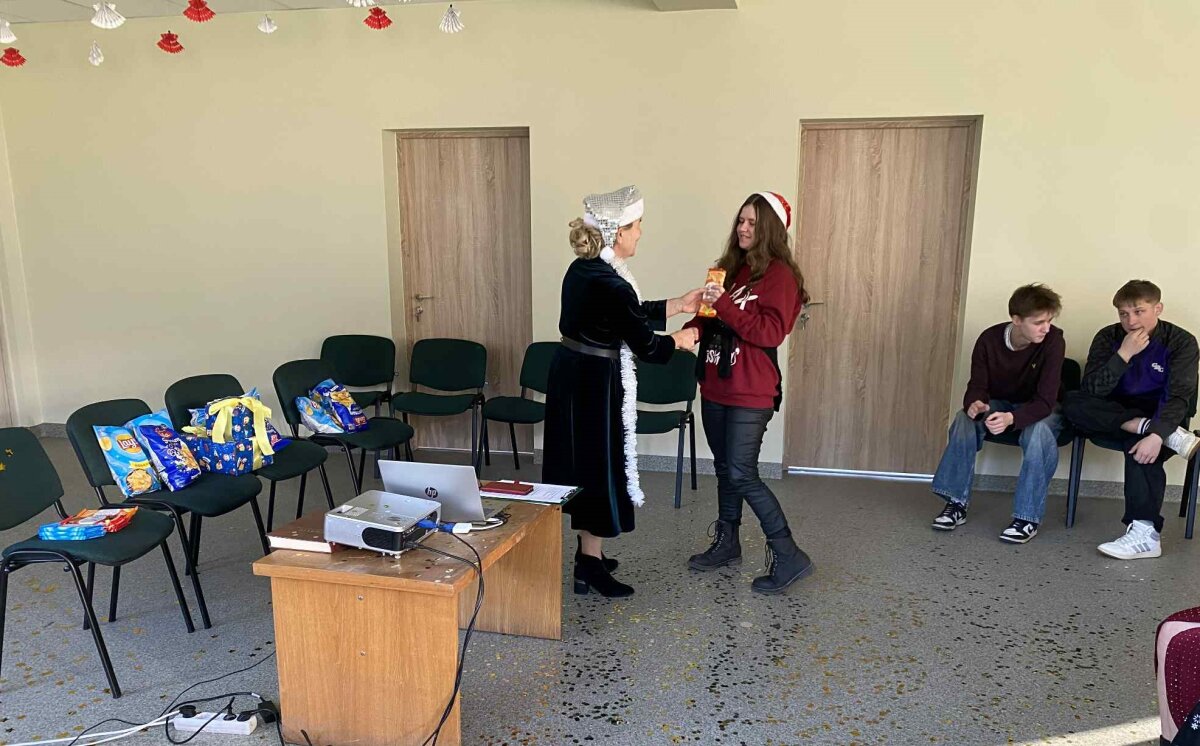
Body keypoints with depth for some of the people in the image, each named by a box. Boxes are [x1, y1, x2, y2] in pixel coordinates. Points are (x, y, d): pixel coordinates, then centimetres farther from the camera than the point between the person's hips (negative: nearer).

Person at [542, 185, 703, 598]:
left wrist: (679, 304, 16)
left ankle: (588, 551, 34)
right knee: (599, 465, 3)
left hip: (572, 375, 10)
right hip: (594, 382, -9)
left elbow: (632, 314, 14)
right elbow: (645, 346, -15)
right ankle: (590, 565, 16)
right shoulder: (610, 285, -24)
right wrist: (680, 339, 3)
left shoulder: (583, 270, 5)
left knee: (582, 462, 18)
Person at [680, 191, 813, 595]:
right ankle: (726, 543, 31)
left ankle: (788, 556, 3)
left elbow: (771, 332, -18)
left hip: (750, 393, -7)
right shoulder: (731, 267, 12)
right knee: (724, 468, 16)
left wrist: (723, 303, -26)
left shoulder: (779, 274, -9)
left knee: (741, 475, -9)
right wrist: (694, 327, -7)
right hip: (715, 385, 7)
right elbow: (711, 317, 15)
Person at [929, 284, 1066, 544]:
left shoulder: (1053, 341, -26)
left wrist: (1011, 418, -50)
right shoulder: (989, 339, -18)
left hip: (1039, 410, -2)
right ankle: (956, 503, -17)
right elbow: (977, 386, -14)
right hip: (998, 404, 3)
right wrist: (974, 403, -41)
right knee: (964, 419, -27)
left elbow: (1045, 401, -30)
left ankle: (1028, 517, -25)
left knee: (1039, 431, -36)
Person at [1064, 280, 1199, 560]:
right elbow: (1092, 391, -15)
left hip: (1162, 418, -3)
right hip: (1115, 415, 3)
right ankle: (1158, 433, -31)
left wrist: (1157, 434, -37)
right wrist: (1124, 354, -25)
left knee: (1141, 447, -36)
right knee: (1073, 403, -27)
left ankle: (1146, 533, -35)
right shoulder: (1108, 337, -4)